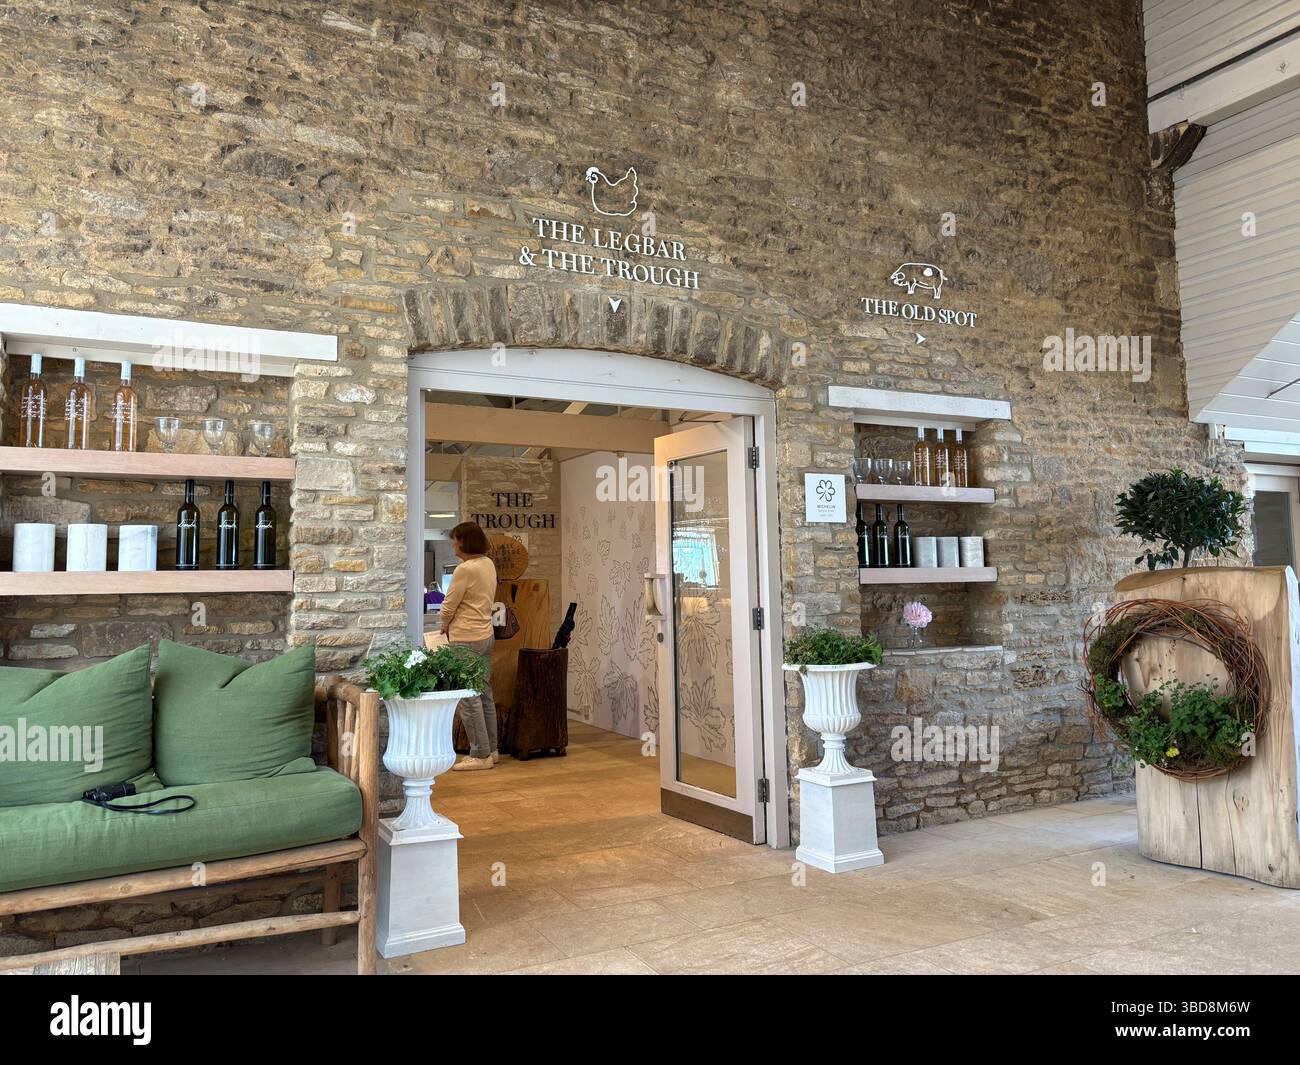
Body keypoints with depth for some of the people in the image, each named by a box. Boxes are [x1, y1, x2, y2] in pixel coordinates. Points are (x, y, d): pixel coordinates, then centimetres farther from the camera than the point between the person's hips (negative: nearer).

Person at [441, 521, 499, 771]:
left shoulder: (465, 569, -18)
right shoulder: (488, 564, 8)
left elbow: (448, 607, -13)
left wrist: (445, 626, 8)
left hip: (466, 640, -9)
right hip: (486, 635, 9)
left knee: (469, 697, -2)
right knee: (485, 693, 15)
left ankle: (480, 755, 3)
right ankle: (491, 749, 23)